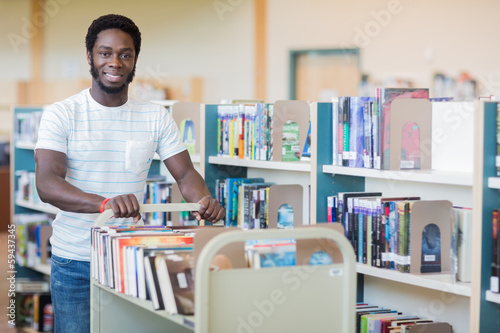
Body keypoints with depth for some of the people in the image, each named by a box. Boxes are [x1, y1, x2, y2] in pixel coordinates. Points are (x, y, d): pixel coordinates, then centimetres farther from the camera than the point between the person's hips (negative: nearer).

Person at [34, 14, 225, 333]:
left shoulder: (156, 117, 4)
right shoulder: (62, 114, -7)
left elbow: (185, 174, 2)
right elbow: (47, 184, -19)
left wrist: (205, 201, -23)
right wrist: (105, 203, -37)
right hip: (74, 262, -2)